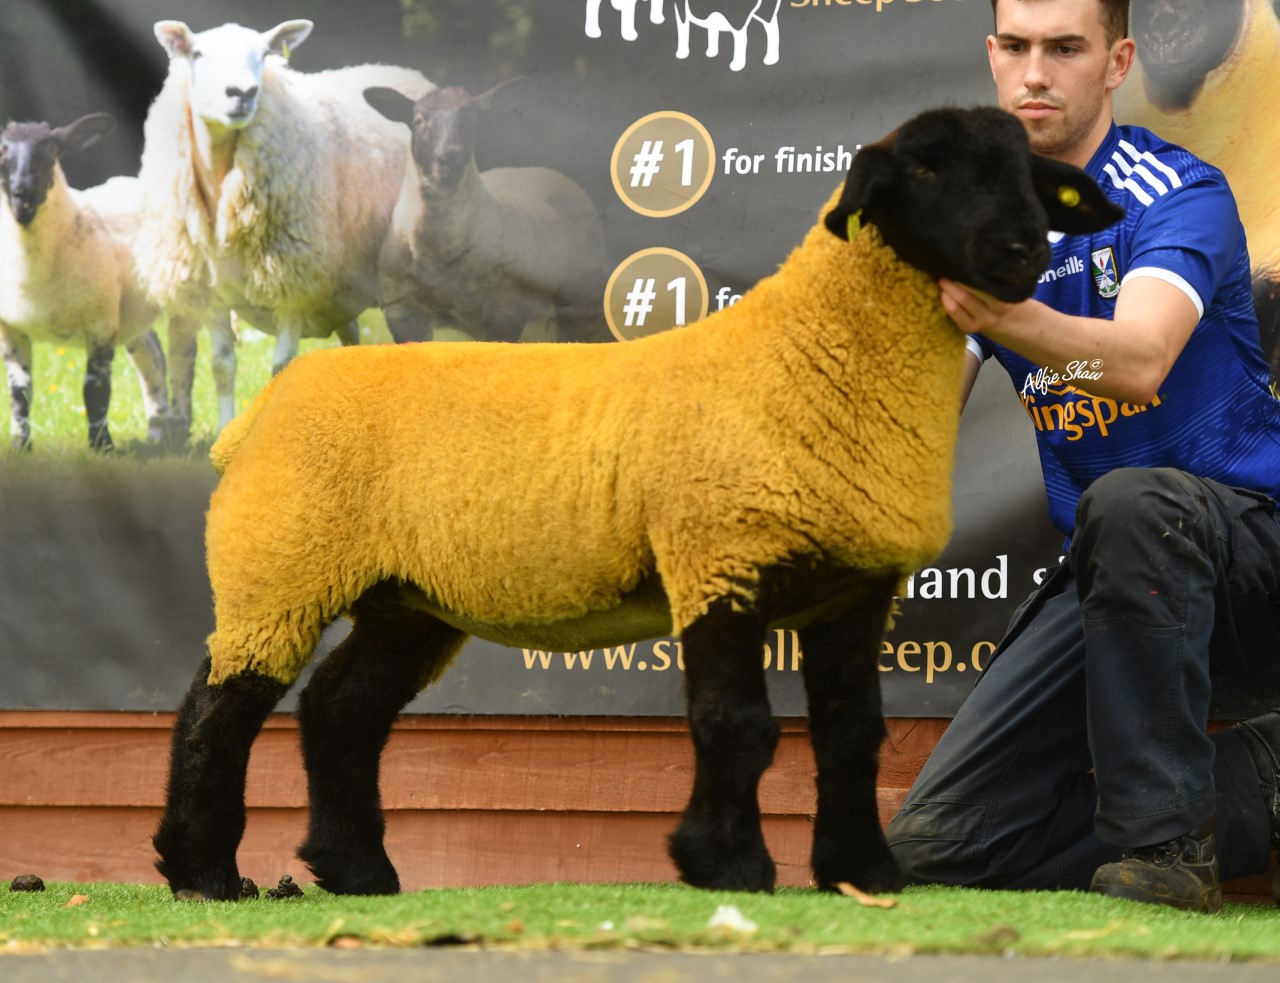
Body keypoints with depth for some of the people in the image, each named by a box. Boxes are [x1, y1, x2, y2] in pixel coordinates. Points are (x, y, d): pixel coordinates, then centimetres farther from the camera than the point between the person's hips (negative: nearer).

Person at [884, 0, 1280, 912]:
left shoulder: (1175, 194, -13)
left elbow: (1140, 361, -33)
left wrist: (1002, 316, -52)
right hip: (1106, 574, 6)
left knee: (1127, 500, -42)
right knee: (937, 844, -6)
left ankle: (1164, 836, -29)